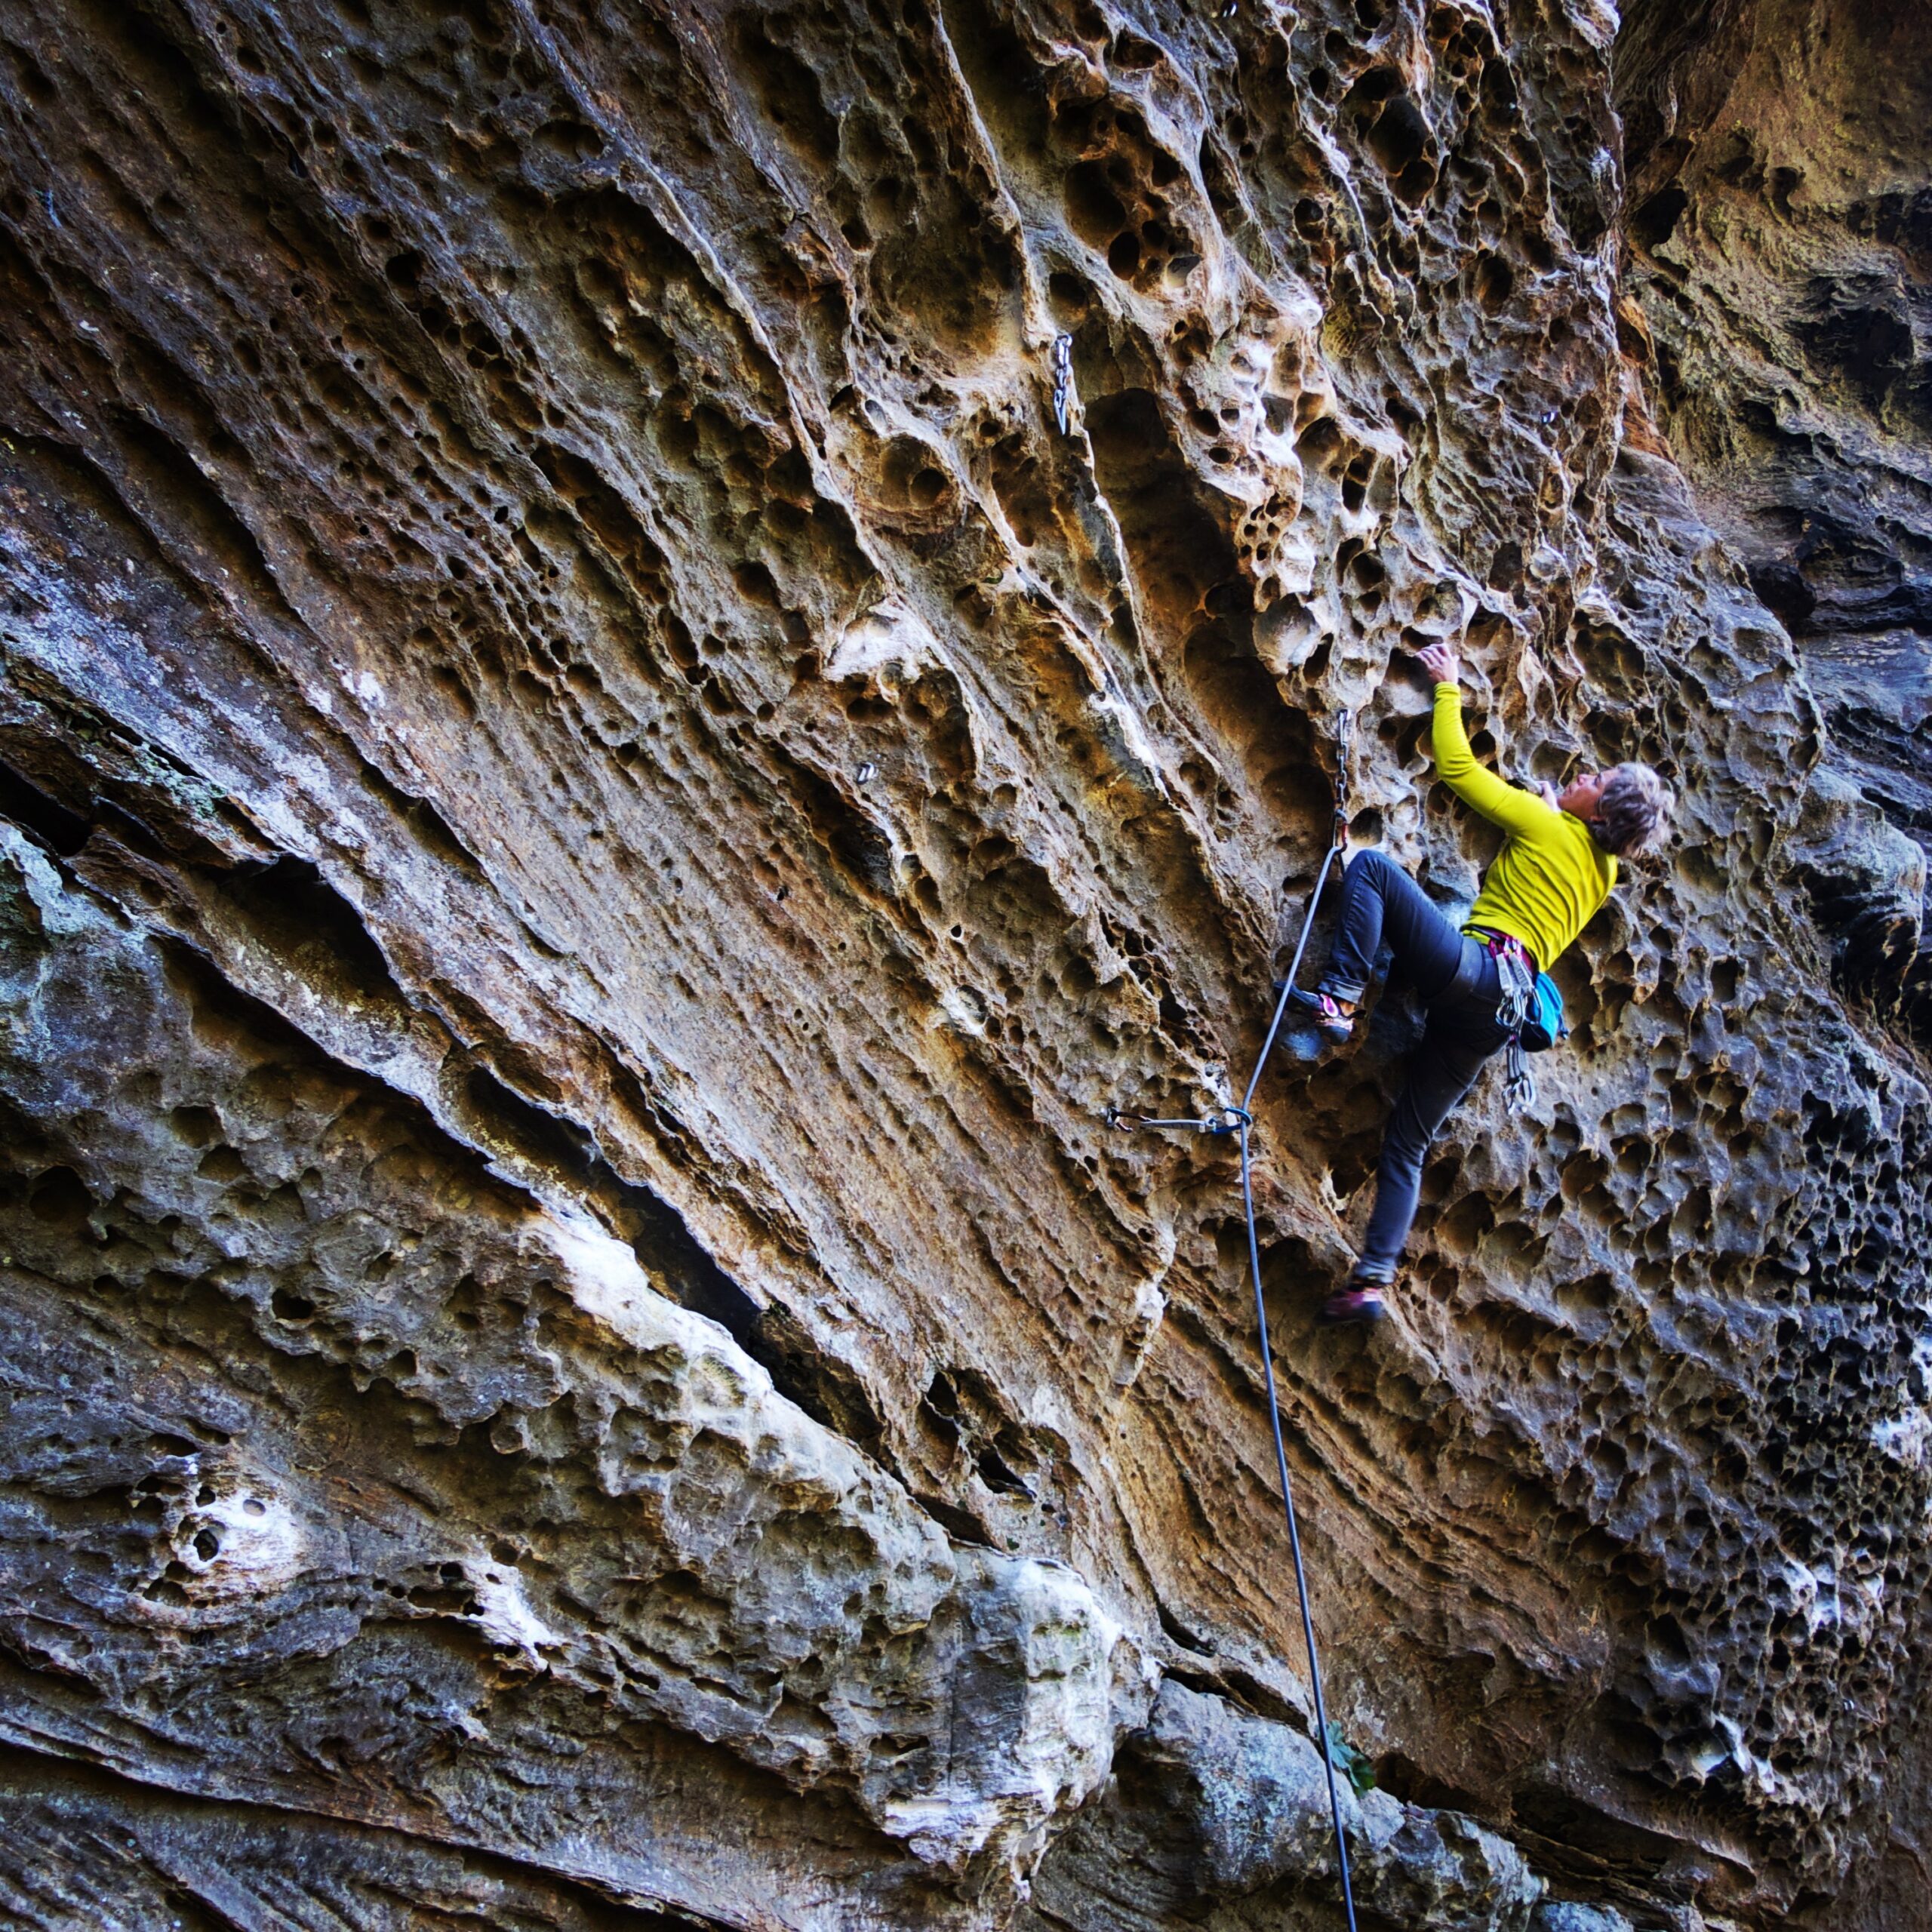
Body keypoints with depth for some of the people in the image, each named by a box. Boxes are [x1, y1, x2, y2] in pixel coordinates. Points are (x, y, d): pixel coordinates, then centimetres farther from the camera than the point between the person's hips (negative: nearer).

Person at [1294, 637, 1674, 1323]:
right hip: (1499, 1015, 7)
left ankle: (1340, 999, -20)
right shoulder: (1602, 871, 22)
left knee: (1371, 865, -7)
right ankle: (1372, 1281, 1)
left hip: (1471, 967, -7)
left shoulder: (1546, 824, 4)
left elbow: (1455, 766, 7)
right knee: (1407, 1141, 9)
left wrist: (1448, 687, 18)